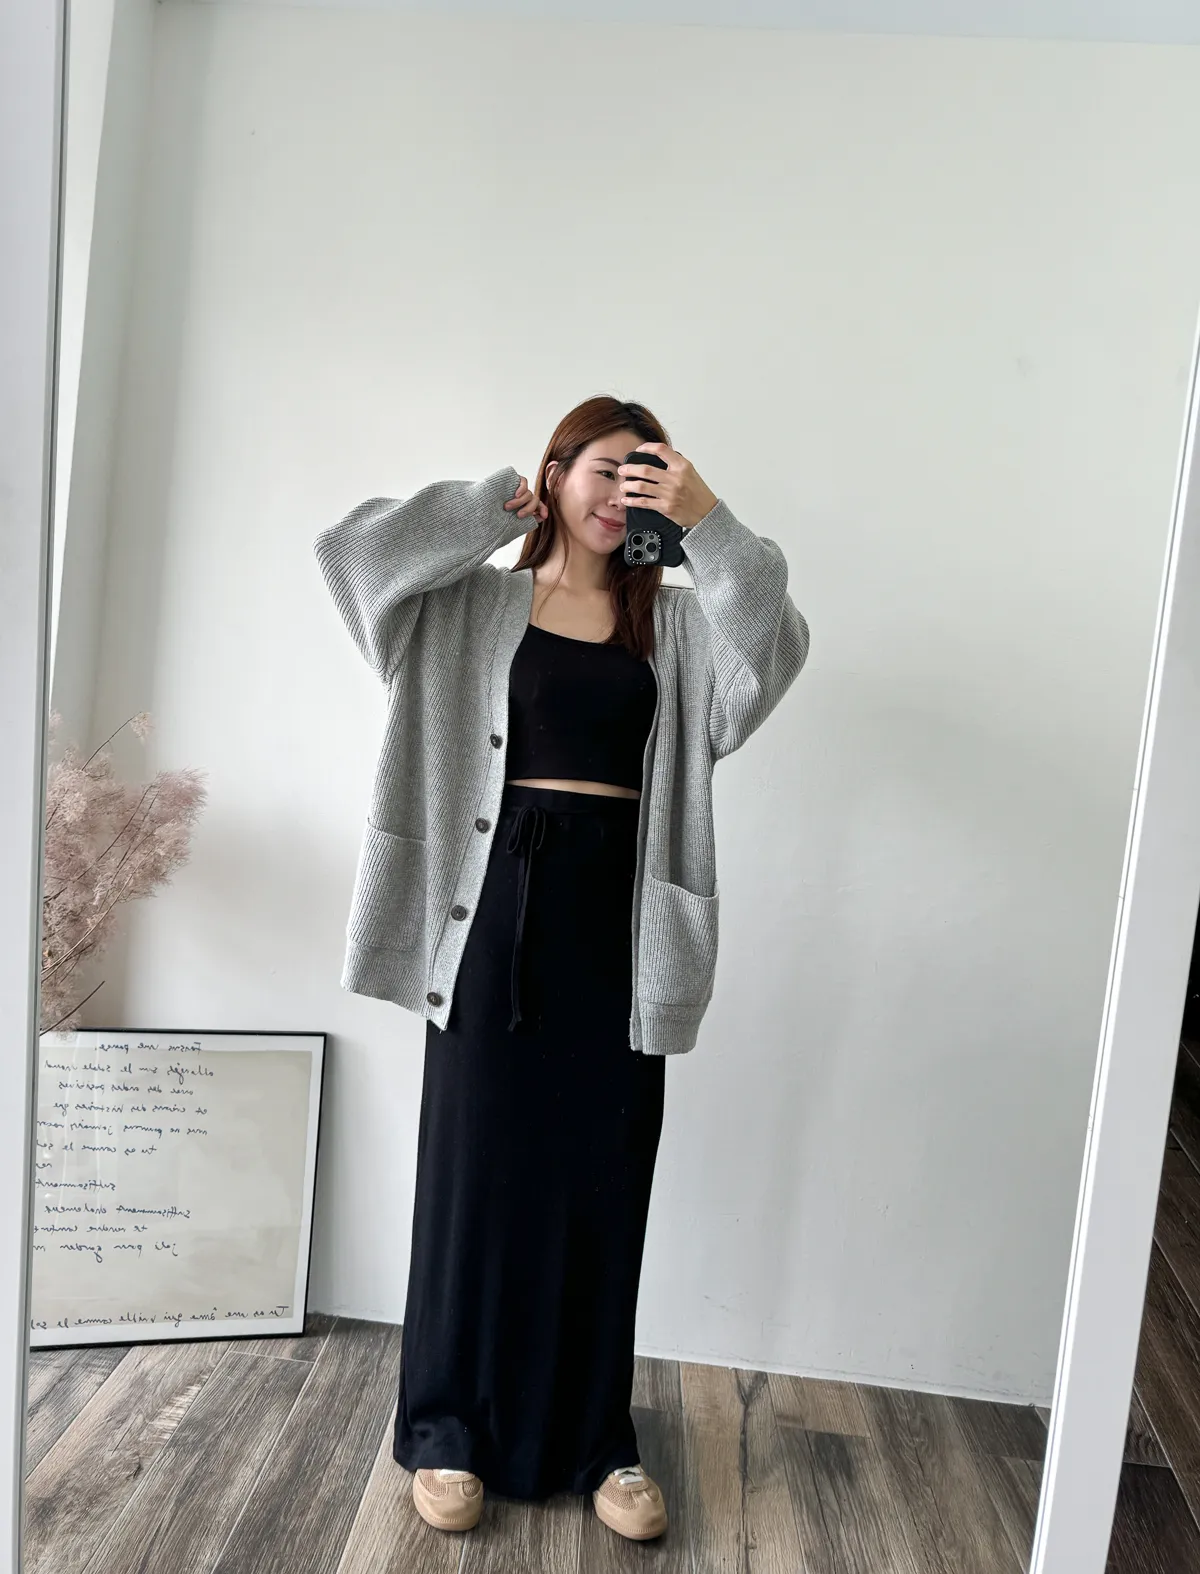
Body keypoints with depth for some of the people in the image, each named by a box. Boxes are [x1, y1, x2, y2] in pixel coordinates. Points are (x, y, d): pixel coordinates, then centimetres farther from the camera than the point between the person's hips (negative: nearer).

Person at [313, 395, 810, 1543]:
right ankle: (450, 1430, 26)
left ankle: (594, 1440, 27)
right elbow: (351, 546, -5)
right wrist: (491, 509, -1)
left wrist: (709, 523, -14)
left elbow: (772, 652, -7)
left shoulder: (672, 620, 10)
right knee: (477, 1166, 7)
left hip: (617, 915, 2)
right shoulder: (477, 604, 6)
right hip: (500, 904, -1)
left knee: (601, 1178, 9)